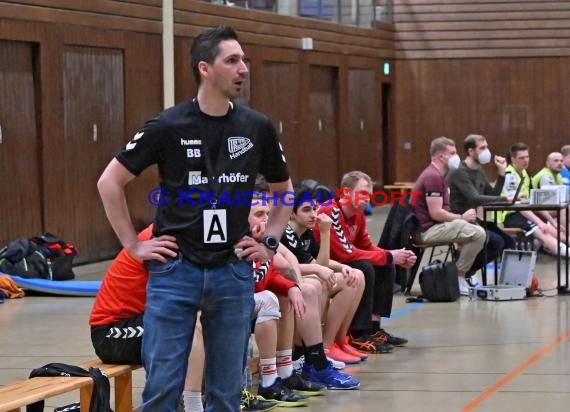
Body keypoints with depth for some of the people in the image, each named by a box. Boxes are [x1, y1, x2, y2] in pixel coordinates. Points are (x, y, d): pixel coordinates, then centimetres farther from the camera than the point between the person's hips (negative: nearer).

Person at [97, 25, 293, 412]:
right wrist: (133, 245, -1)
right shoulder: (168, 126, -6)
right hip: (175, 270, -3)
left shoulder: (257, 128, 4)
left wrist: (270, 242, 11)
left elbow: (284, 188, 21)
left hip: (234, 273, 3)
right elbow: (110, 182, 2)